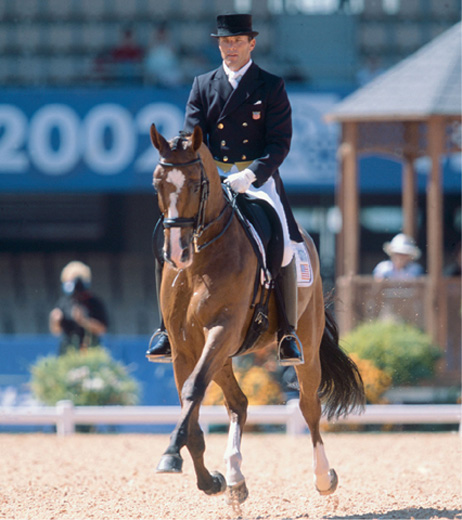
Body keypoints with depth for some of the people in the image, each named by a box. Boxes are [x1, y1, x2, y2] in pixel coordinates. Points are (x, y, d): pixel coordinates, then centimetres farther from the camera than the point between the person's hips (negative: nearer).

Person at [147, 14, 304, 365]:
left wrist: (250, 175, -20)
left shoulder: (272, 86, 4)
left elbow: (280, 143, -3)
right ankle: (168, 329, -11)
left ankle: (288, 335, -16)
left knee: (282, 244, -24)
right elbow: (192, 138, 7)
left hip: (259, 177, -2)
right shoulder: (203, 86, 12)